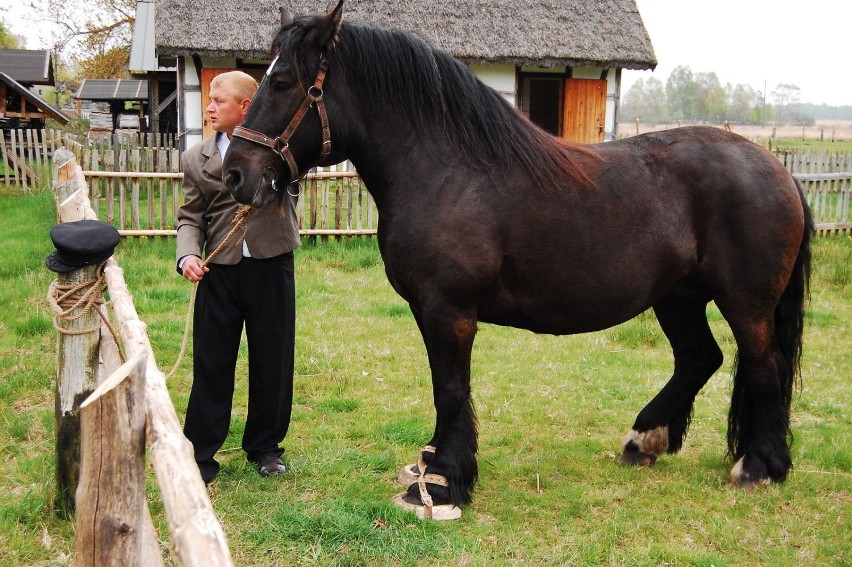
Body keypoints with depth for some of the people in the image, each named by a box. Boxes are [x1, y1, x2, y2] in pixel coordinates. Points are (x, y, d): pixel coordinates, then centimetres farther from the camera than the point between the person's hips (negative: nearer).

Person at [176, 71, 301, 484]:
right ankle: (200, 454, 18)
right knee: (211, 364, 6)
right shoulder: (197, 158, 7)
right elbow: (190, 216, 5)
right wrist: (187, 254, -14)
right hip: (219, 271, 1)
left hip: (271, 266, -1)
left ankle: (265, 446, 28)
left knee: (273, 361, 10)